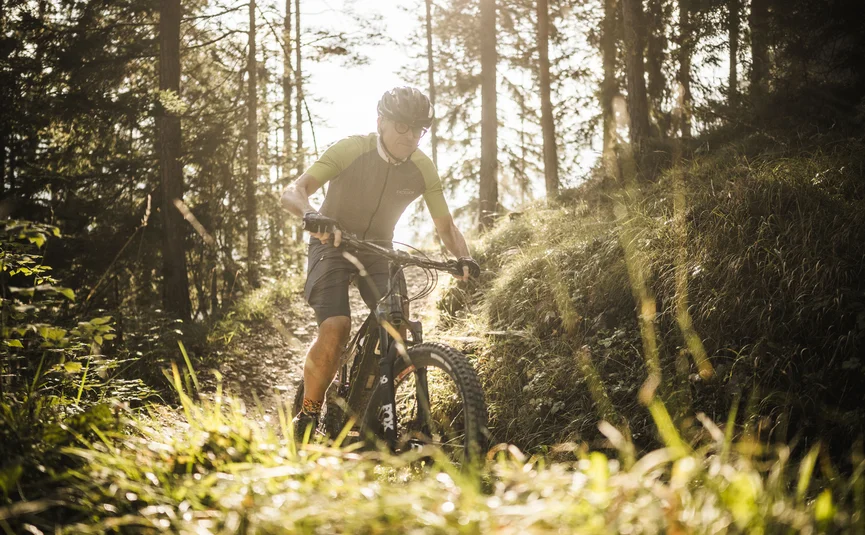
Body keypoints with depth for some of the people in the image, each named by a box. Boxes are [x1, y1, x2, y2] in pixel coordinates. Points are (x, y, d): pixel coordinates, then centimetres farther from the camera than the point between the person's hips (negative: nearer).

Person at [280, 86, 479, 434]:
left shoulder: (423, 168, -10)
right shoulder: (351, 150, -20)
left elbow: (445, 225, -1)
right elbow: (292, 192, -29)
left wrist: (463, 257, -23)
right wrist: (313, 216, -51)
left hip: (379, 250, 4)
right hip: (333, 246, -3)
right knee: (335, 330, -27)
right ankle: (307, 414, -7)